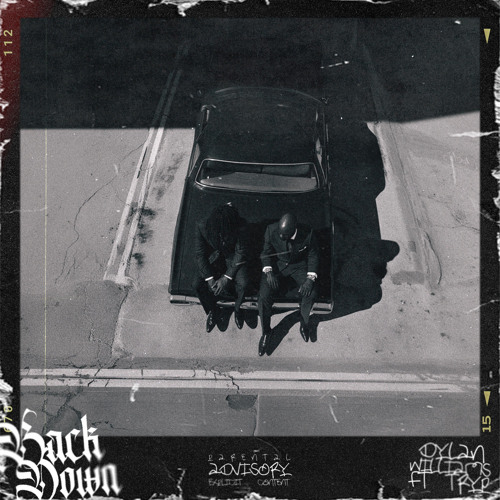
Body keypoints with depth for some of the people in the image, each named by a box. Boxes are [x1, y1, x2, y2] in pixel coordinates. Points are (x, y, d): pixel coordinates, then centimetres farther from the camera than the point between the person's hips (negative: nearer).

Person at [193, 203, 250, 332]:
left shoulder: (237, 227, -26)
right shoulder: (202, 227, -24)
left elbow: (240, 253, -18)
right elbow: (200, 254, -16)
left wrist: (226, 278, -23)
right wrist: (210, 279, -22)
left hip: (232, 258, -1)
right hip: (213, 258, 1)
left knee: (243, 284, -27)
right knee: (197, 285, -21)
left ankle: (237, 308, 7)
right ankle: (213, 310, 9)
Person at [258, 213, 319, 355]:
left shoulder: (308, 234, -24)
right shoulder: (271, 230, -21)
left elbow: (313, 256, -8)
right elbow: (266, 252, -4)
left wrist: (310, 278, -19)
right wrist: (268, 271, -19)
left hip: (299, 265, 0)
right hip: (277, 265, 1)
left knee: (311, 293, -25)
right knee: (264, 296, -20)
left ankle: (304, 322, 5)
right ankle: (266, 332, 3)